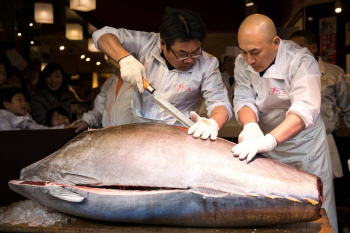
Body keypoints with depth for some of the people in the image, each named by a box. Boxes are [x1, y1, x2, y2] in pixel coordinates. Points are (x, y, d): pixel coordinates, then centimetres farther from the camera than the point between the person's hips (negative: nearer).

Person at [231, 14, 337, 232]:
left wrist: (268, 140, -53)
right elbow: (243, 99, -12)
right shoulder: (243, 63, -7)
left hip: (303, 148, -4)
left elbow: (305, 109, -37)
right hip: (266, 148, 5)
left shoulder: (301, 61, -25)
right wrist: (250, 127, -35)